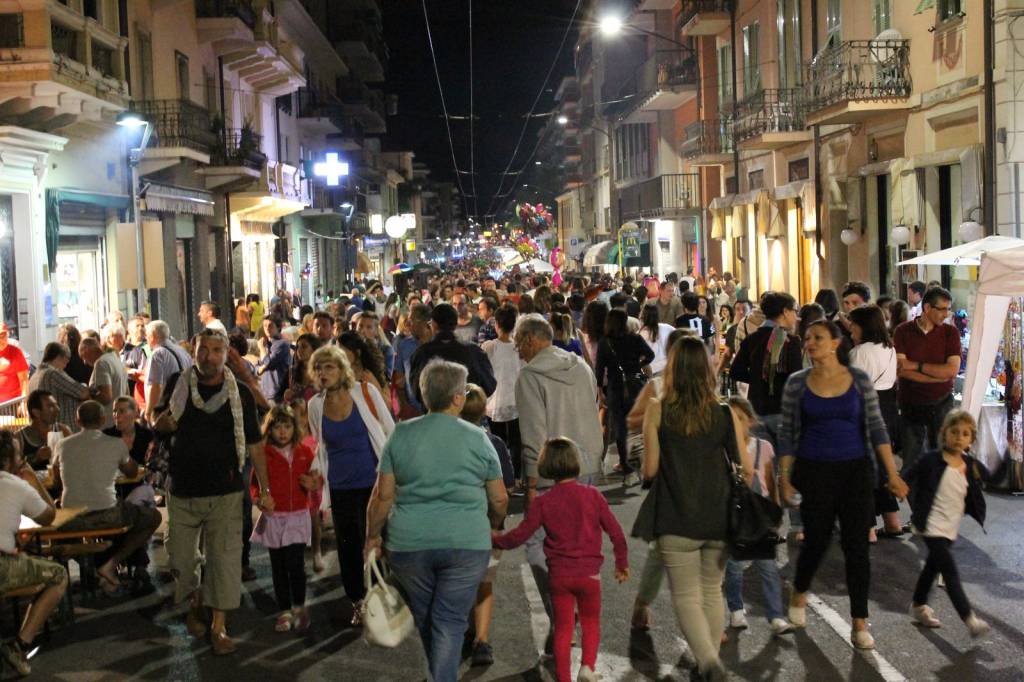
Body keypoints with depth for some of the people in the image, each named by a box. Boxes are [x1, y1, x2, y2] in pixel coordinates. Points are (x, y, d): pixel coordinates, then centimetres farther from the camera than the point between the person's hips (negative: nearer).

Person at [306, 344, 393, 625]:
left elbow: (390, 432, 0)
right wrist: (313, 472, 7)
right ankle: (357, 601, 24)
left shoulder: (366, 393, -7)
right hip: (340, 487, 3)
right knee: (348, 546, 8)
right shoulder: (315, 405, 2)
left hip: (373, 483, -3)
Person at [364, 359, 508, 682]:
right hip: (466, 544, -2)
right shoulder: (477, 438, 0)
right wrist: (491, 528, 24)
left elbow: (383, 495, 1)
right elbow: (499, 499, 5)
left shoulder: (401, 435, 1)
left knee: (424, 619, 19)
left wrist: (372, 536, 13)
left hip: (409, 543, 2)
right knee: (450, 622, 3)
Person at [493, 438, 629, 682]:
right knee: (591, 622, 16)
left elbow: (519, 535, -3)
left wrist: (495, 538, 15)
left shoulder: (543, 502, -5)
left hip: (559, 575, 0)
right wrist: (622, 563, 12)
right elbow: (615, 532, -2)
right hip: (589, 573, 0)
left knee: (563, 628, 11)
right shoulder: (592, 495, -4)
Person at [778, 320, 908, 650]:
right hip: (814, 472, 0)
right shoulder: (797, 383, -1)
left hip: (856, 471, 1)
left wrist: (892, 474, -4)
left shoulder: (859, 379, -1)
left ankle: (860, 623, 11)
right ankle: (799, 594, 37)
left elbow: (876, 427, 0)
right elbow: (787, 433, 3)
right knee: (816, 541, 6)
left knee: (857, 547, 1)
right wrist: (784, 478, 0)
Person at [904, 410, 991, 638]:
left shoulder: (972, 467, 0)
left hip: (951, 529, 6)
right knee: (951, 573, -12)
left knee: (933, 566, 21)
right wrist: (917, 510, -8)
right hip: (932, 527, -6)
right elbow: (907, 481, -8)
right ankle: (970, 620, -14)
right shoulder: (930, 460, -15)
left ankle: (918, 606, 39)